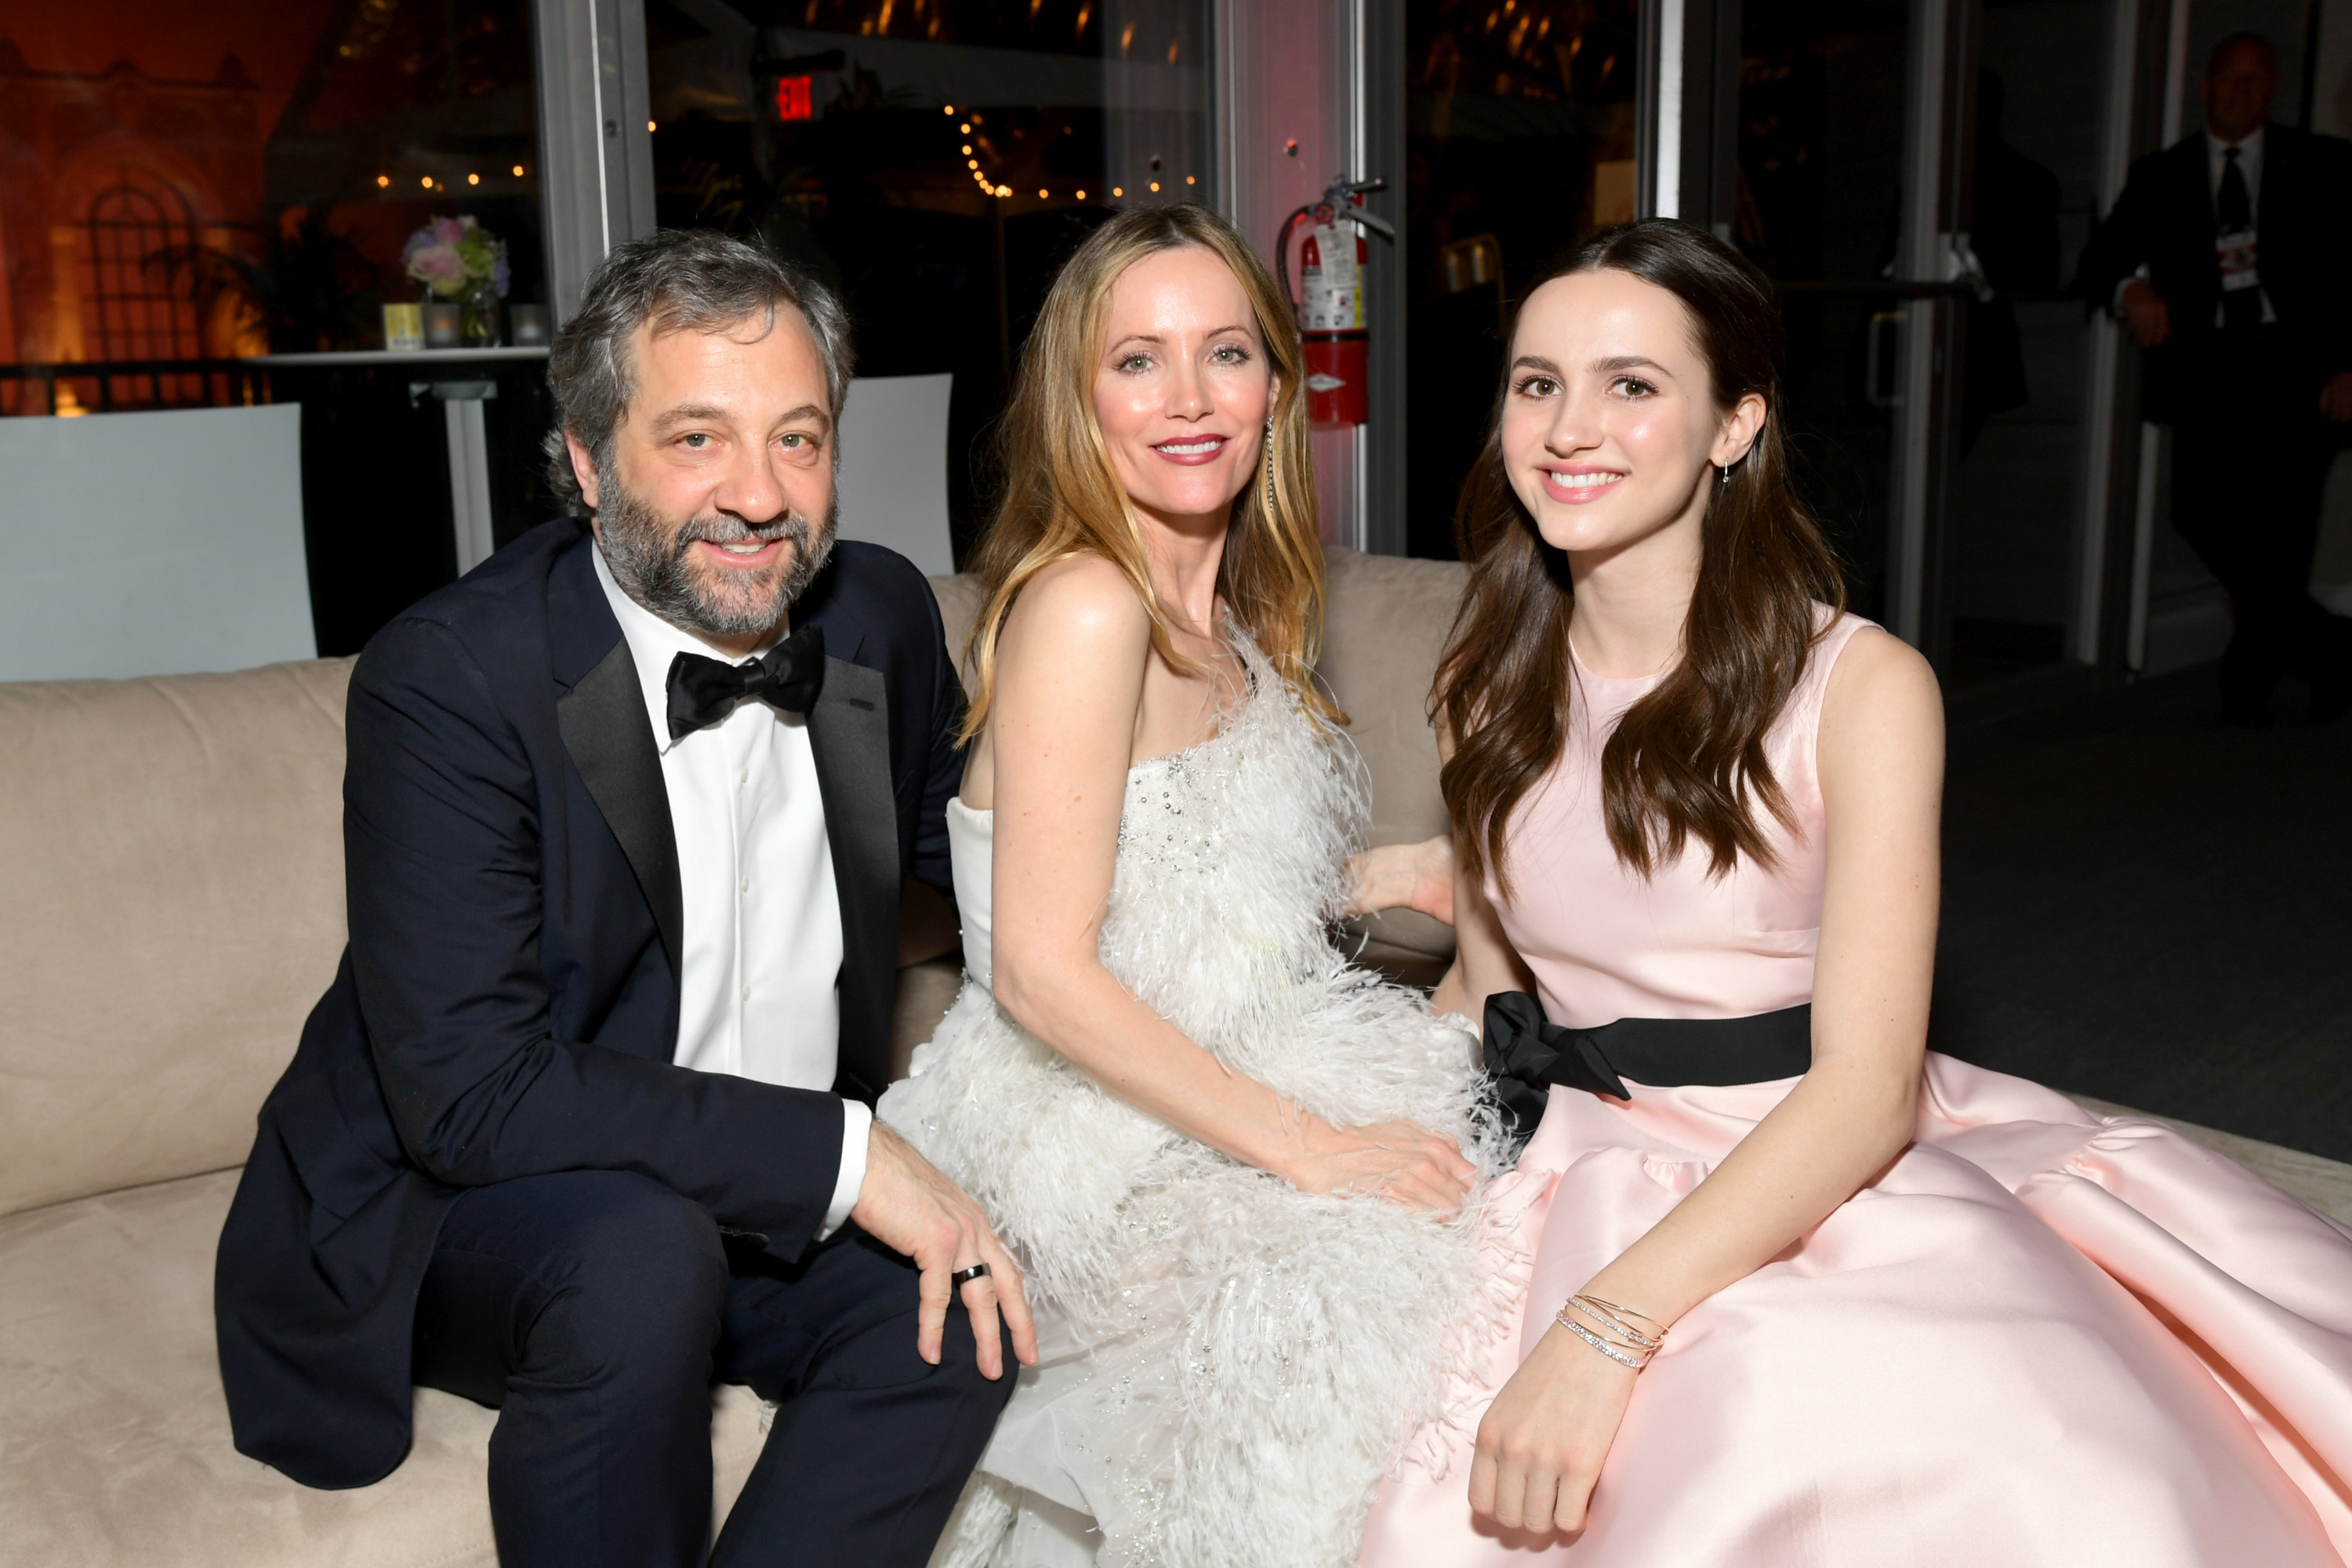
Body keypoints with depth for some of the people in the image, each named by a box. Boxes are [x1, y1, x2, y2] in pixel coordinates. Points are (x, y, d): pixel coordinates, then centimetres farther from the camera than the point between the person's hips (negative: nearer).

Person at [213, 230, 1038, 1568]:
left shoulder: (883, 617, -4)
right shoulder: (449, 681, -21)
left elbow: (953, 832, 15)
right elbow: (471, 1092, -27)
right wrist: (842, 1154, -28)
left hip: (771, 1206, 5)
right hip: (448, 1213, -4)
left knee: (967, 1308, -21)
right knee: (639, 1254, -34)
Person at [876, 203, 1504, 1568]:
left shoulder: (1233, 613, 10)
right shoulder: (1082, 604, -17)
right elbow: (1043, 972, -21)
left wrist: (1383, 881, 1)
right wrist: (1315, 1149, -20)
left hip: (1240, 1086, 8)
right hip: (1104, 1144, -8)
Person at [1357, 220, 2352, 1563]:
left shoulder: (1860, 686, -9)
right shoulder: (1495, 689, 8)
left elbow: (1866, 1085, -18)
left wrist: (1604, 1329, -29)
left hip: (1827, 1173, -2)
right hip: (1603, 1176, 2)